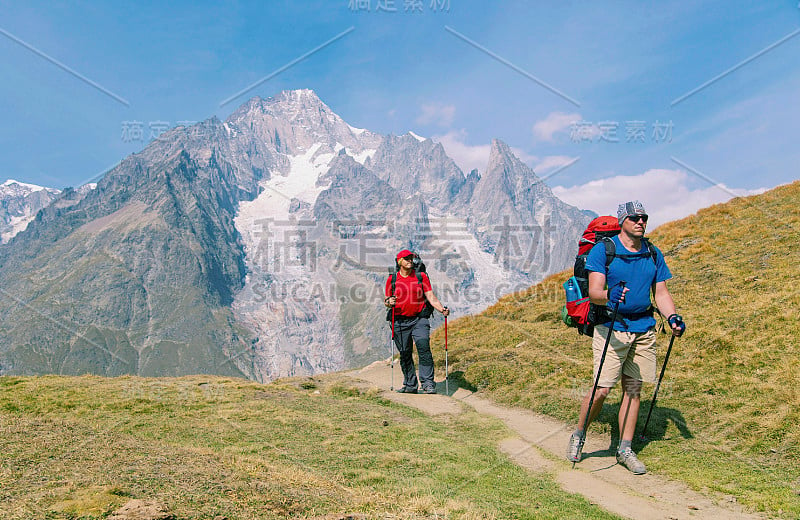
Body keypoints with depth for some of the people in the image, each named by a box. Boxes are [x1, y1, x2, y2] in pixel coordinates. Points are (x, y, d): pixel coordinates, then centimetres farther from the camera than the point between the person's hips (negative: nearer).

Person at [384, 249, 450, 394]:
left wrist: (442, 309, -13)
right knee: (405, 354, 6)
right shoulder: (392, 279, 7)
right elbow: (386, 300, 11)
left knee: (424, 349, -14)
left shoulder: (421, 276, 6)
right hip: (400, 322, 1)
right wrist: (389, 302, -13)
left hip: (419, 320, -1)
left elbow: (431, 297, 3)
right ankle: (410, 385, 18)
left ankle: (428, 383, -11)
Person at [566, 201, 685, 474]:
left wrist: (672, 316, -7)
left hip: (644, 329, 5)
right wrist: (609, 295, -36)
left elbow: (661, 292, 11)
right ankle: (578, 437, 14)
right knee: (602, 389, -8)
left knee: (633, 389, 8)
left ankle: (625, 449, 19)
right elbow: (594, 291, -14)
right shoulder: (602, 250, -5)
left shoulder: (653, 255, 10)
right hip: (611, 328, -5)